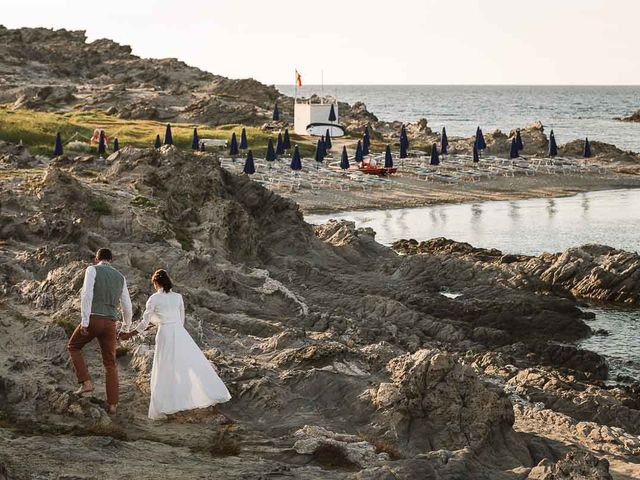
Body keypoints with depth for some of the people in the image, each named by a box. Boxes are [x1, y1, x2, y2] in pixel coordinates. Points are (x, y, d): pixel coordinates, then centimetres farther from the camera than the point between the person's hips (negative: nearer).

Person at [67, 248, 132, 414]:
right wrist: (127, 327, 39)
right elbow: (127, 306, 21)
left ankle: (86, 382, 8)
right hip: (109, 324, 4)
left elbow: (86, 295, -15)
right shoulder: (120, 277, 16)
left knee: (73, 347, 23)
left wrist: (84, 322, -16)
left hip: (93, 320, -4)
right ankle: (112, 404, 6)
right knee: (110, 364, 13)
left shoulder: (92, 270, 0)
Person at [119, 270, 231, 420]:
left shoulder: (154, 298, 0)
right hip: (180, 333, 3)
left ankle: (161, 408, -6)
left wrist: (129, 334, 14)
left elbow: (145, 322, 1)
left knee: (164, 372, -1)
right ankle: (211, 393, 6)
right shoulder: (178, 297, 12)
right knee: (195, 363, 7)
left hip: (165, 334, -3)